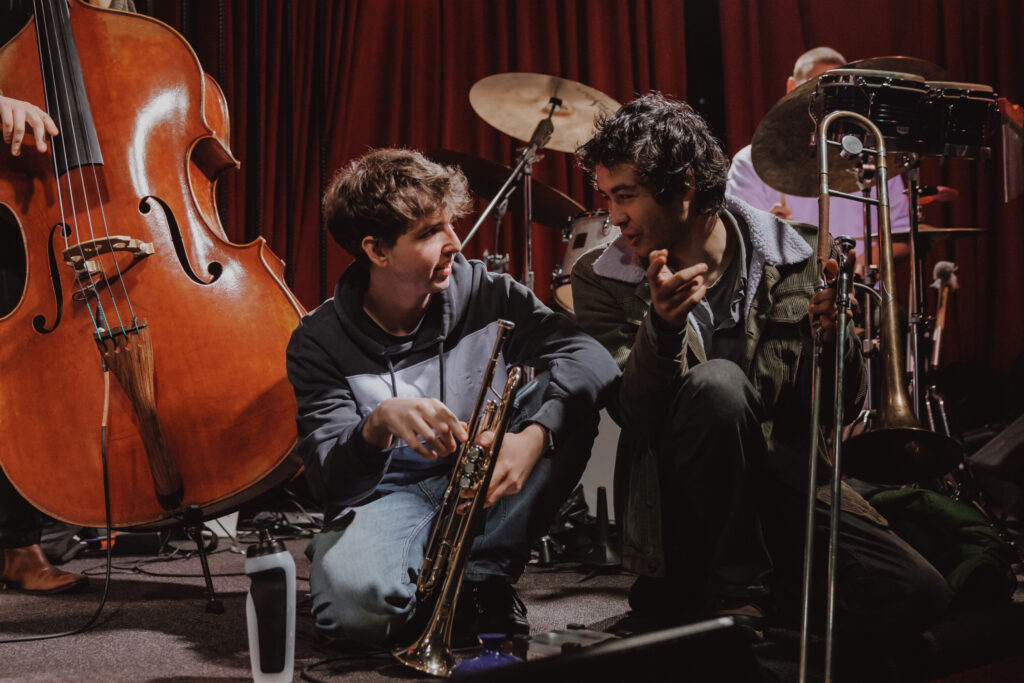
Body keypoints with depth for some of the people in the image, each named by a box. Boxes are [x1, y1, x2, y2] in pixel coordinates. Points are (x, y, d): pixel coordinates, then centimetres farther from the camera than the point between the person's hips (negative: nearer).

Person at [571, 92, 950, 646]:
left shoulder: (794, 256, 1)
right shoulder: (602, 279, -3)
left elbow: (840, 410, 6)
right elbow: (633, 416, -13)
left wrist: (837, 339, -16)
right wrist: (661, 327, -31)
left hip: (781, 480, 3)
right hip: (677, 506, -2)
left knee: (917, 596, -18)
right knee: (717, 384, -32)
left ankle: (774, 586, 9)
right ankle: (736, 597, -13)